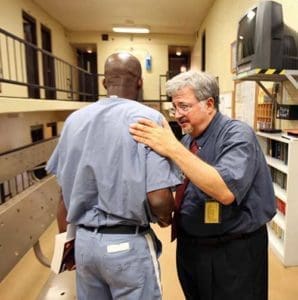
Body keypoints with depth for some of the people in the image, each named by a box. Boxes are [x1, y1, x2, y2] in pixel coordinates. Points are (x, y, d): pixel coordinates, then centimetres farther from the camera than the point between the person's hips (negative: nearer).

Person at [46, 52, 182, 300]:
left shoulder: (74, 120, 0)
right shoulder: (149, 119, -14)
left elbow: (66, 192, 5)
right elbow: (159, 199, -21)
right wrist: (165, 218, 2)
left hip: (84, 240, 5)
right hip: (128, 243, -4)